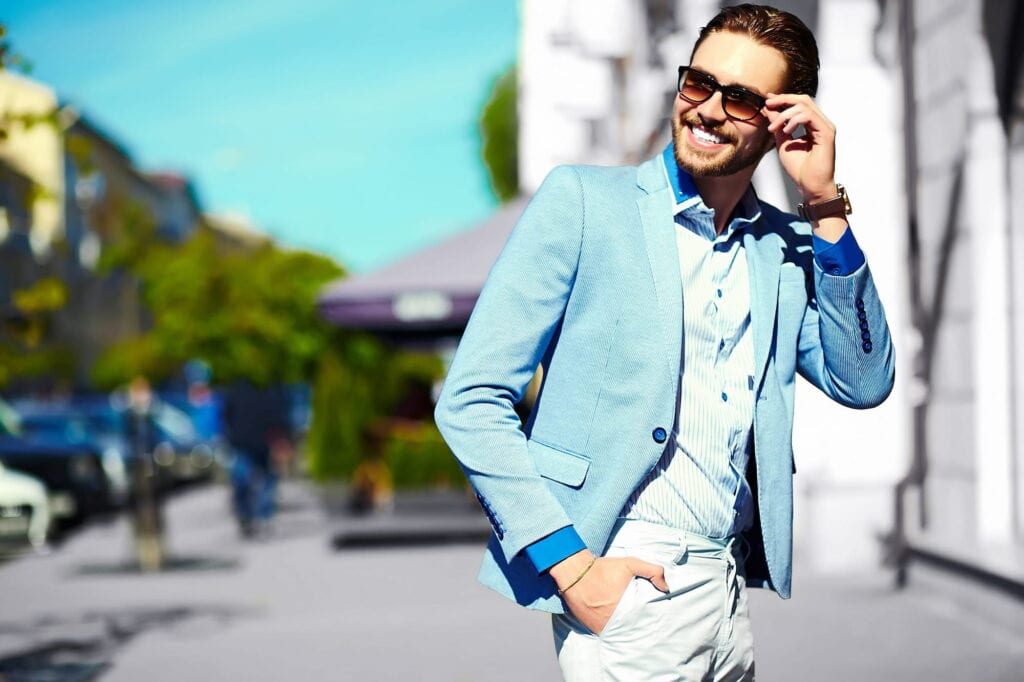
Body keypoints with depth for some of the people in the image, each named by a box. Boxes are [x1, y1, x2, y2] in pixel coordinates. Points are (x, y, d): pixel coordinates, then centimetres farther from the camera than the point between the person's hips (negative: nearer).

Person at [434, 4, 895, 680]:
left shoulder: (787, 246, 11)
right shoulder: (583, 199, -4)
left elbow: (864, 384, 3)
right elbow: (471, 400, -8)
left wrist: (825, 206, -2)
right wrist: (571, 565, -15)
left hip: (732, 585, 5)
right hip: (627, 586, -5)